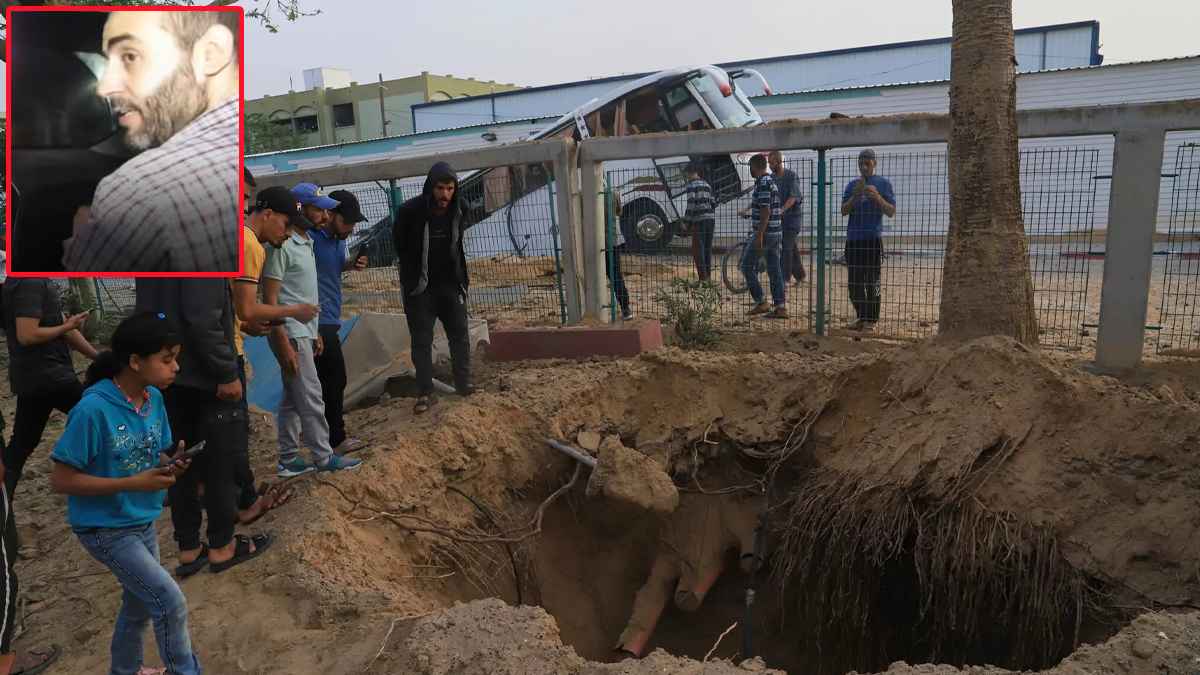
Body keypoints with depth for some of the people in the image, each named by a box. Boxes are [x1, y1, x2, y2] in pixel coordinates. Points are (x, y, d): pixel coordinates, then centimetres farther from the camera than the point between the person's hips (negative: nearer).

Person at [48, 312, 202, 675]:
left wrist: (170, 466, -15)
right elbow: (61, 480, -22)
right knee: (170, 602, -10)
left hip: (143, 521, 7)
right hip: (105, 528, -7)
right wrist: (134, 483, -26)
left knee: (141, 604, 22)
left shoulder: (155, 398, -6)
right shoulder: (93, 409, -27)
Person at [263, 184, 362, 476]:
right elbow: (270, 299, -18)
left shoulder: (306, 241, 13)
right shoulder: (282, 245, -16)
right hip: (291, 335, -9)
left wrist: (314, 332, 19)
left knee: (293, 398, 13)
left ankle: (288, 460, 20)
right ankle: (324, 457, 8)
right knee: (311, 398, -2)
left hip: (304, 333, 9)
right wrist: (284, 344, -22)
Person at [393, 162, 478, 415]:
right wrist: (413, 277, 2)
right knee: (422, 341, 2)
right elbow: (400, 247, -5)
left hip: (450, 285, 4)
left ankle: (463, 383, 22)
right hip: (419, 289, -4)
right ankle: (424, 393, 9)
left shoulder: (455, 212, -1)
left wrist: (461, 278, 12)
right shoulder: (409, 211, -16)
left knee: (460, 335, 9)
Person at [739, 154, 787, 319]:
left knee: (747, 267, 2)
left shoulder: (762, 183, -15)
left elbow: (766, 211, -22)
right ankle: (781, 307, 6)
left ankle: (760, 302, 2)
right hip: (776, 233, 9)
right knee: (774, 270, 8)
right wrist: (749, 212, 38)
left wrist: (759, 235, -23)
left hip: (764, 233, -9)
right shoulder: (771, 181, 15)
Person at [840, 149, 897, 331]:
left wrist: (877, 197, -16)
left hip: (873, 239, -4)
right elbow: (843, 211, 5)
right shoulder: (852, 185, 14)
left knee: (872, 282, -4)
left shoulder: (883, 183, 4)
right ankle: (861, 317, 17)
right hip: (853, 239, 4)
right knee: (854, 282, 6)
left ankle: (871, 320, 2)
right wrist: (855, 196, -11)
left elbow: (891, 212, -1)